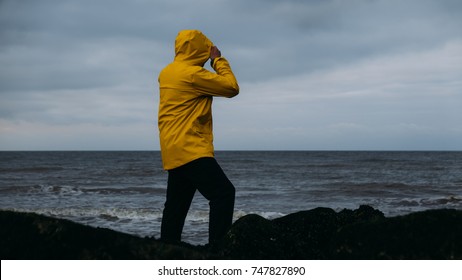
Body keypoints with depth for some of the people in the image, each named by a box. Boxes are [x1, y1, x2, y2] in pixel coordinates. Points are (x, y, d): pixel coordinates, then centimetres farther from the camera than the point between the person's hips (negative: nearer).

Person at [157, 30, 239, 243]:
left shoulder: (167, 72, 15)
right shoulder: (193, 73, -12)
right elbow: (232, 88, -8)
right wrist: (218, 60, 3)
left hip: (174, 151, 10)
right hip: (190, 149, -10)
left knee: (176, 206, 13)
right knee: (224, 193, -15)